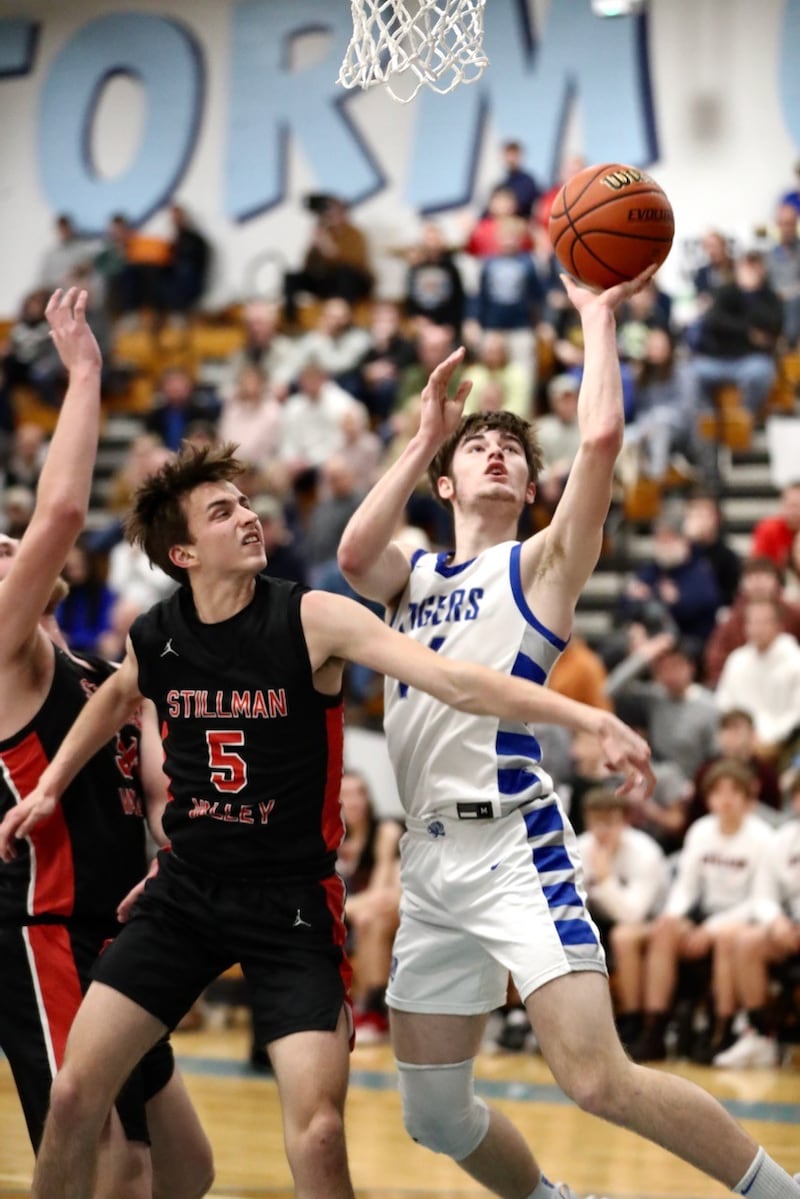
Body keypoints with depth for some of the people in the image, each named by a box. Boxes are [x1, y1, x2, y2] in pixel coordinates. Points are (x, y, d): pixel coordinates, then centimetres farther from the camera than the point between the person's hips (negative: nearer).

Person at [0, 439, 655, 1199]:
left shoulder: (312, 620, -13)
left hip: (291, 901, -3)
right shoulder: (154, 637, -1)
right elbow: (116, 696, 26)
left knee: (318, 1130, -14)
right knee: (75, 1093, -2)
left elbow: (456, 681, -23)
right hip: (184, 891, 3)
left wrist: (590, 718, -32)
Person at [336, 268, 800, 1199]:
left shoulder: (539, 563, 5)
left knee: (597, 1079, -19)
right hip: (429, 860, 6)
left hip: (512, 847, -6)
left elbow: (601, 439, -11)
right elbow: (353, 555, -6)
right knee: (432, 1112, 11)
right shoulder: (415, 576, 18)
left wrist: (597, 318, -2)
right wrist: (424, 439, -2)